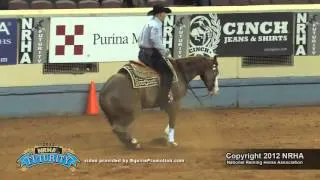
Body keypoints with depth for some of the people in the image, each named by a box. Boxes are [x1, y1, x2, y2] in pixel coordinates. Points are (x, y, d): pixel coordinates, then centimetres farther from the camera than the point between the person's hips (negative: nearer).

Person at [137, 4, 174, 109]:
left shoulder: (149, 24, 18)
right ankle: (165, 97, -24)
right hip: (151, 54, -11)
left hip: (143, 53, 11)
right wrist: (166, 53, -18)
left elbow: (140, 40, 23)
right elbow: (156, 41, -27)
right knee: (167, 71, -16)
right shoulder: (156, 25, -14)